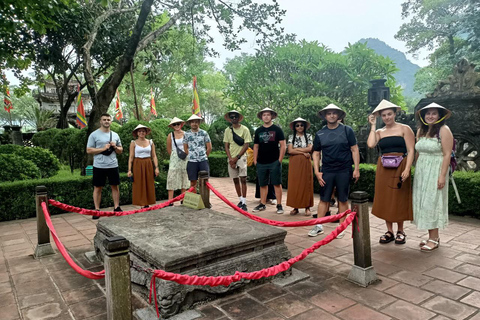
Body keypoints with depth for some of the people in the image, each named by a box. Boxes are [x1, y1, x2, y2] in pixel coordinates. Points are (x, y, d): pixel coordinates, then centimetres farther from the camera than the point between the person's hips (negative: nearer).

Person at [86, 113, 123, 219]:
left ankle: (117, 207, 17)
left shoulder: (115, 135, 12)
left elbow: (120, 151, 17)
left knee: (115, 186, 7)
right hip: (99, 166, -3)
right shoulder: (94, 135, -1)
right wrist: (103, 149, -14)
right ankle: (97, 210, 12)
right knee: (97, 188, 3)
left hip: (113, 165, 4)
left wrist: (115, 147, -5)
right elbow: (89, 150, -5)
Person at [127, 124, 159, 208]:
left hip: (148, 166, 2)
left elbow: (154, 156, 5)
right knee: (139, 186, 0)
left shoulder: (150, 142, 7)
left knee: (149, 186, 4)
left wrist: (156, 167, -4)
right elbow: (131, 157, -2)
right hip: (138, 166, -2)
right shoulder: (133, 143, 2)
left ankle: (147, 204, 13)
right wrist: (129, 170, -8)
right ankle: (141, 204, 6)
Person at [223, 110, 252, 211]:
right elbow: (226, 146, 8)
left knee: (243, 179, -9)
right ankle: (240, 200, 19)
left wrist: (236, 157, -11)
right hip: (231, 158, 4)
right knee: (235, 180, 8)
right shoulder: (228, 130, 9)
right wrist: (230, 158, -5)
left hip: (241, 157, -4)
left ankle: (244, 202, -7)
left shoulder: (244, 129, -2)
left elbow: (246, 145, -6)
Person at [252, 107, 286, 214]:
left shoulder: (277, 129, 1)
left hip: (274, 162, -3)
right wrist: (255, 160, 7)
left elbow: (283, 146, -1)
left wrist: (280, 160, -8)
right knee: (263, 184, 9)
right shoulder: (258, 131, 12)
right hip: (261, 163, 4)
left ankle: (279, 205, 8)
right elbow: (256, 146, 15)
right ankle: (262, 204, 19)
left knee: (277, 184, 0)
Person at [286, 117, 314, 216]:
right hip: (294, 163, 0)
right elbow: (290, 151, -5)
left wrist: (296, 149, -6)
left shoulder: (308, 136, 8)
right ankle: (295, 207, 5)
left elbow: (310, 148, -6)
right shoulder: (291, 137, 8)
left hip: (306, 163, 0)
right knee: (294, 184, -1)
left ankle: (307, 207, 6)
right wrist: (303, 152, -9)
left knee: (306, 184, 0)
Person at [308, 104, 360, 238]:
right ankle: (319, 226, 15)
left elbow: (354, 149, -1)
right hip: (326, 172, 2)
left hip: (344, 171, -1)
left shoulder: (347, 130, 0)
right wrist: (317, 171, 0)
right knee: (324, 199, 5)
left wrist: (356, 169, -8)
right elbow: (316, 153, 9)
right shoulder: (320, 134, 6)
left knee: (343, 200, 6)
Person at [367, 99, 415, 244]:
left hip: (400, 168, -3)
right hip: (383, 169, 3)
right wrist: (372, 126, -2)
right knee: (385, 199, 5)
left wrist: (407, 169, -17)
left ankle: (400, 231, 20)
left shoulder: (404, 129, 1)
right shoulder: (379, 132, 10)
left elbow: (410, 151, -5)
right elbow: (370, 144, -11)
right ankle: (389, 231, 17)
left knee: (399, 199, 3)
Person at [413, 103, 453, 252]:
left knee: (432, 202, -4)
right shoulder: (421, 130, 12)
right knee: (423, 203, 8)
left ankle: (434, 239, 6)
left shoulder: (444, 130, -9)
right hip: (421, 171, 7)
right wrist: (417, 170, 11)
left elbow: (447, 154, -13)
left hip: (435, 170, -7)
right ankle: (432, 236, 18)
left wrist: (442, 175, -18)